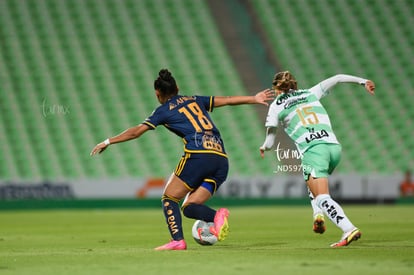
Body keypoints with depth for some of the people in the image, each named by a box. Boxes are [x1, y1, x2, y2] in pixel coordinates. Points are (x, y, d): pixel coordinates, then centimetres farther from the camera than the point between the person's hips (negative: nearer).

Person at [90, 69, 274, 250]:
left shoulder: (164, 111, 11)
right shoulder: (195, 100, 25)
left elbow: (136, 132, 12)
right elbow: (227, 100, 26)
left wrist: (108, 142, 21)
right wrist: (255, 99, 37)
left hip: (198, 155, -6)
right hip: (221, 159, 6)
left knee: (169, 198, 6)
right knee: (189, 207, 9)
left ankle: (177, 240, -12)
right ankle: (218, 216, -20)